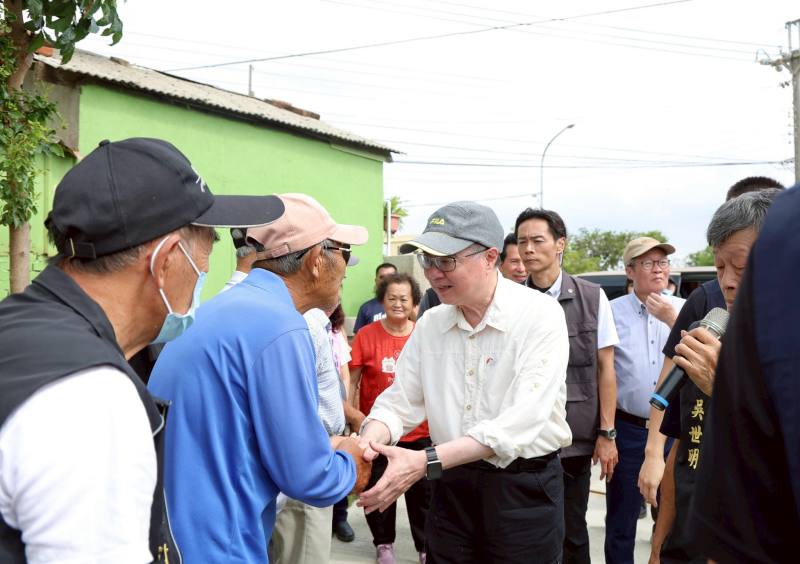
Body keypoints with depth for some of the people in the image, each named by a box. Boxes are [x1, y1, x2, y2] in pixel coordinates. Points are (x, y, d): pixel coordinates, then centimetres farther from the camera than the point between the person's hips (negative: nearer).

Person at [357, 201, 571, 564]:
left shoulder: (541, 316, -16)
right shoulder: (429, 324, 2)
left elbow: (523, 419, -25)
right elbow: (400, 400, 2)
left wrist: (426, 462, -32)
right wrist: (366, 443, -20)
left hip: (524, 488, -4)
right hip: (452, 484, 4)